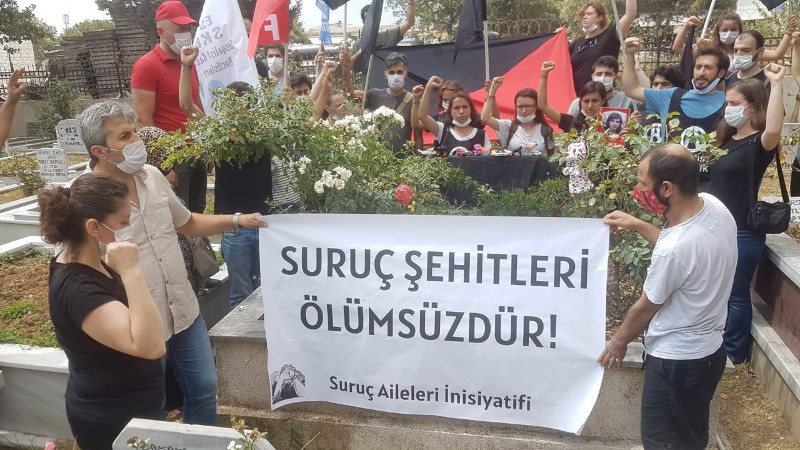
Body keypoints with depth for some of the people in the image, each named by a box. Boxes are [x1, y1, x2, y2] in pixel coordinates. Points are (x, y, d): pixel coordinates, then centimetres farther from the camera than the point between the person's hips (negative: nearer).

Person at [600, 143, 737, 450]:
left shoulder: (674, 248, -34)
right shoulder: (714, 206, -11)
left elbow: (645, 308, -16)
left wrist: (619, 341, 2)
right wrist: (638, 226, 11)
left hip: (677, 360, -8)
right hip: (709, 348, 9)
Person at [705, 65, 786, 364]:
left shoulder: (759, 143, -15)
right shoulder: (726, 139, 8)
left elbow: (774, 129, -40)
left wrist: (777, 83, -39)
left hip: (742, 233, -8)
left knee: (735, 295, 6)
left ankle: (734, 354, 24)